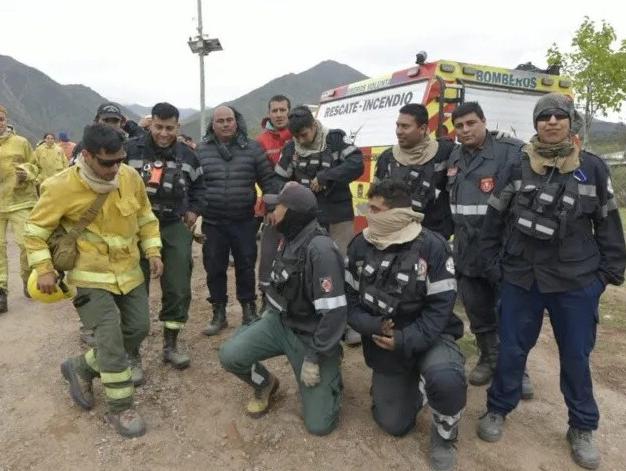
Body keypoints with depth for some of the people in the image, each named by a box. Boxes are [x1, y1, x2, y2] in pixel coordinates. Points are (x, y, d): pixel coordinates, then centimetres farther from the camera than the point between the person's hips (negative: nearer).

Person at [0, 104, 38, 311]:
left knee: (26, 243, -2)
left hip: (20, 201, -1)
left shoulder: (21, 142, 2)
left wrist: (27, 173, -11)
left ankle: (29, 281, 22)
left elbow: (34, 166, 10)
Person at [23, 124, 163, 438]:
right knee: (111, 338, -11)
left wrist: (153, 251, 3)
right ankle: (119, 408, 6)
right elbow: (35, 229, -5)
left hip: (129, 272, 5)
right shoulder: (62, 187, -18)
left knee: (137, 329, 10)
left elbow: (146, 217, 9)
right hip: (92, 277, -5)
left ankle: (81, 368, 31)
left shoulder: (130, 177, -7)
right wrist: (43, 268, -10)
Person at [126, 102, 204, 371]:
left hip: (175, 227, 3)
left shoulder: (187, 156, 5)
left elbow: (199, 185, 20)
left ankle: (170, 346, 21)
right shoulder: (131, 150, -5)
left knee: (178, 289, 4)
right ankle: (133, 354, 14)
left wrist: (194, 210, 8)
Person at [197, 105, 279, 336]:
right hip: (213, 222, 1)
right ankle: (219, 314, 24)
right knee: (214, 268, 8)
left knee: (246, 266, 8)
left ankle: (249, 310, 25)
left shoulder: (252, 148, 1)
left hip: (244, 221, -1)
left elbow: (268, 180, 2)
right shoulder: (202, 150, 3)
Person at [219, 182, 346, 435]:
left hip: (312, 336, -6)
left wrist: (314, 357, -22)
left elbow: (334, 312, -29)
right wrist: (271, 312, 11)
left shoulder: (320, 250, -30)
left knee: (319, 424, -5)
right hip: (281, 322, 7)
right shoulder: (290, 238, -2)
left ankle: (330, 376, 25)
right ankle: (265, 384, 17)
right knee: (229, 356, -13)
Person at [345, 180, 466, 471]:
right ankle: (412, 386, 41)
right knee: (394, 425, 7)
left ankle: (444, 434, -1)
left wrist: (406, 340, -29)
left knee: (445, 379, -36)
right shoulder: (360, 245, -8)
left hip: (428, 336, -3)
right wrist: (372, 327, -22)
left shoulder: (432, 246, -19)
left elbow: (440, 306, -18)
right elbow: (348, 298, -4)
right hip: (383, 343, 4)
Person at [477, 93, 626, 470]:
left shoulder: (593, 168, 0)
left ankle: (582, 428, 32)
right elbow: (495, 219, 4)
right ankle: (498, 410, 32)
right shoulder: (517, 168, 0)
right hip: (521, 277, 0)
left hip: (577, 281, 0)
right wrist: (492, 264, 2)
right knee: (512, 349, 10)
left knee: (576, 355, 12)